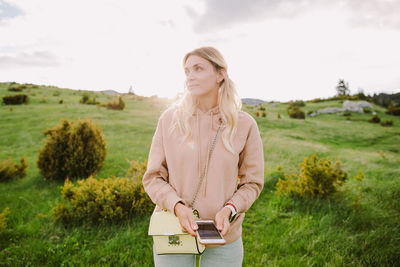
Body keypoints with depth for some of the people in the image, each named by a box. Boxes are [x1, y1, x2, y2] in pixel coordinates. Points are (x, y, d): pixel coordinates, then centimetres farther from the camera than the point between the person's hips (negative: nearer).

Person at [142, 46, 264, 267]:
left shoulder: (244, 124, -5)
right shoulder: (169, 119, -4)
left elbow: (252, 182, 3)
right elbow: (153, 177, 0)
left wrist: (229, 209, -14)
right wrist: (177, 206, -17)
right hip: (173, 232, 0)